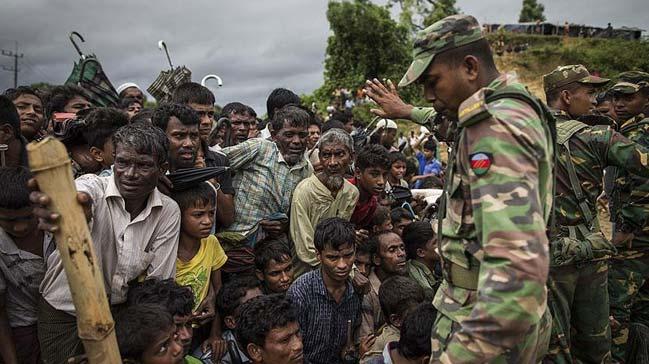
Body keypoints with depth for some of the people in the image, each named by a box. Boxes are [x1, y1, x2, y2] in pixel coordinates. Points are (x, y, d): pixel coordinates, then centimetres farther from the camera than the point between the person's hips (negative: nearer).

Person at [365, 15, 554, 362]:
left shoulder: (496, 127, -25)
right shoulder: (512, 109, 7)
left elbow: (519, 263, -37)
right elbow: (452, 120, 33)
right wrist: (407, 111, 40)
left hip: (485, 327, -10)